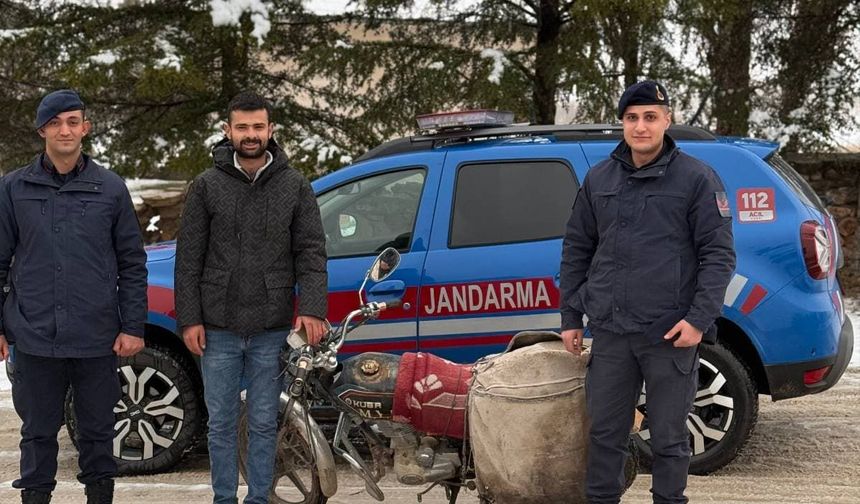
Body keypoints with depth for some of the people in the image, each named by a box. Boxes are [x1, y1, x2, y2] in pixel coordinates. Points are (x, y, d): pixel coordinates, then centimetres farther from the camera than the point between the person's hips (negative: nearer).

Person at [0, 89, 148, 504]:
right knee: (38, 433, 9)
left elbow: (133, 263, 5)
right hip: (34, 339, 0)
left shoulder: (110, 188, 3)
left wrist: (133, 327, -1)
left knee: (97, 431, 9)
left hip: (97, 341, 0)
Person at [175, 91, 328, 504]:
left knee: (264, 423, 8)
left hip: (271, 330, 0)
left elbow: (311, 252, 2)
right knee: (221, 423, 8)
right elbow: (188, 258, 3)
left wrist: (312, 308, -11)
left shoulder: (295, 187, 4)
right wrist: (189, 319, -3)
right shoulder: (207, 186, 3)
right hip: (218, 330, 0)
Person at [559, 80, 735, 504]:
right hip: (610, 332, 4)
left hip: (670, 334, -3)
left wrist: (700, 318, -12)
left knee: (669, 437, 5)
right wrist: (570, 317, 13)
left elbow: (719, 254, -3)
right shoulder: (599, 179, 12)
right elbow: (576, 250, 17)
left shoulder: (696, 179, -1)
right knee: (605, 432, 9)